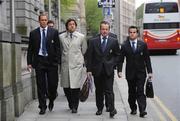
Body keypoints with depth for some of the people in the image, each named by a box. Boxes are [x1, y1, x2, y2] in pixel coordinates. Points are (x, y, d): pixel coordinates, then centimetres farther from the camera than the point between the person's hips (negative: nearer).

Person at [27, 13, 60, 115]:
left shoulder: (54, 32, 5)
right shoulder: (33, 33, 7)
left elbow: (57, 47, 3)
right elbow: (30, 49, 8)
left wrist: (57, 61, -5)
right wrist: (29, 62, 1)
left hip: (51, 61, -1)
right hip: (39, 61, 1)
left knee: (53, 83, -2)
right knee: (41, 86, 3)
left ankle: (51, 100, 26)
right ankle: (42, 107, 11)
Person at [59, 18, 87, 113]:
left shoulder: (81, 37, 4)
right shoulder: (61, 37, 7)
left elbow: (84, 50, 12)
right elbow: (60, 50, 16)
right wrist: (64, 58, 14)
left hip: (77, 64, -2)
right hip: (65, 64, 2)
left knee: (75, 86, -7)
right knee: (65, 86, 3)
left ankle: (75, 107, 6)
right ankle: (71, 104, 25)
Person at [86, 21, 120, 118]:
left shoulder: (114, 41, 4)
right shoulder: (93, 41, 4)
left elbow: (117, 55, 12)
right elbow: (89, 56, 2)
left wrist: (113, 64, 0)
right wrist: (89, 70, -3)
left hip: (109, 70, -1)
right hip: (97, 70, 2)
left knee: (109, 91, -8)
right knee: (99, 91, 11)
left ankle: (112, 109, -9)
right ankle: (99, 108, 22)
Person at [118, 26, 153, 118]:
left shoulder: (143, 44, 3)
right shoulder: (124, 46, 2)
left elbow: (147, 59, 4)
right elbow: (121, 59, 1)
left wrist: (149, 71, 0)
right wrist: (119, 70, -12)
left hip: (141, 72, -1)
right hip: (130, 73, 1)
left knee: (140, 91, -8)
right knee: (131, 92, 9)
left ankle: (142, 110, -11)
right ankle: (133, 109, 22)